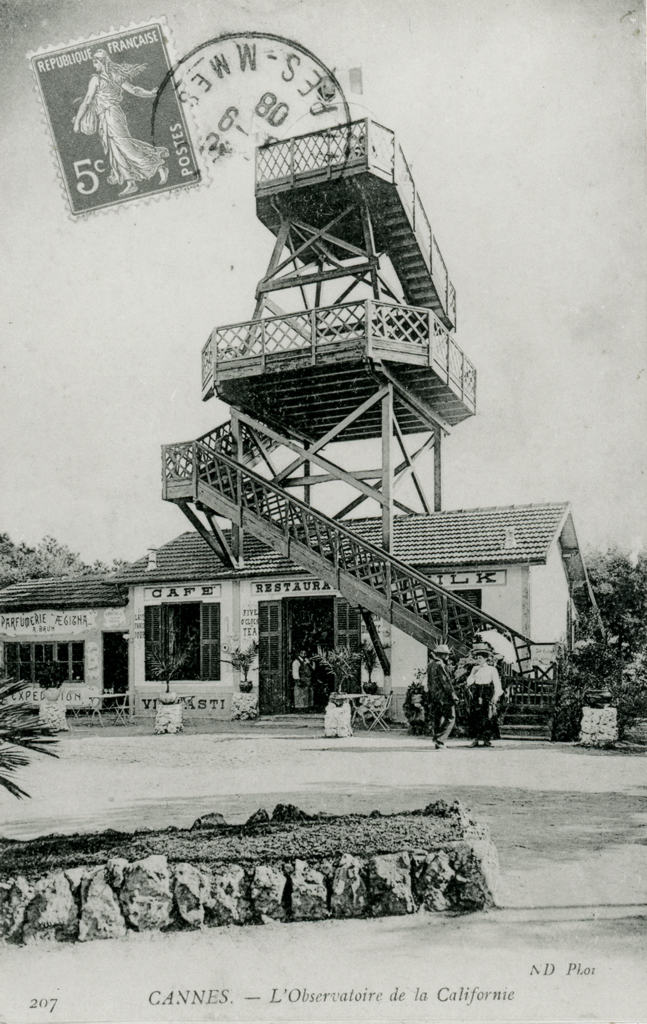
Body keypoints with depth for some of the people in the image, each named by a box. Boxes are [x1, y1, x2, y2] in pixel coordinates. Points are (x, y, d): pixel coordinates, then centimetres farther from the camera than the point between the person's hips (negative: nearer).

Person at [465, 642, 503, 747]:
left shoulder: (491, 669, 3)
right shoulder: (475, 669, 14)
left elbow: (497, 684, 0)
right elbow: (469, 683, 9)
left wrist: (495, 696, -9)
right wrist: (473, 673, -4)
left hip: (487, 695, -3)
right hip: (476, 696, 3)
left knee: (487, 718, -5)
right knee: (475, 717, -3)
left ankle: (487, 739, 0)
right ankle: (475, 739, -2)